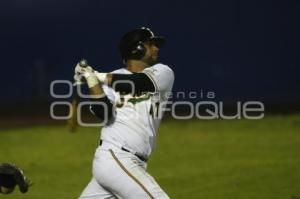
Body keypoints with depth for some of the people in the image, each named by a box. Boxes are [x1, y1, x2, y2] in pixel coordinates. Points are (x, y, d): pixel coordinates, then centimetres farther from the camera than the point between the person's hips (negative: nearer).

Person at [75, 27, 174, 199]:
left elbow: (138, 83, -10)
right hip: (116, 158, -4)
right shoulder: (112, 78, 4)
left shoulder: (164, 73, 10)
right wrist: (91, 79, -17)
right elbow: (104, 113, -11)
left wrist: (99, 76, -6)